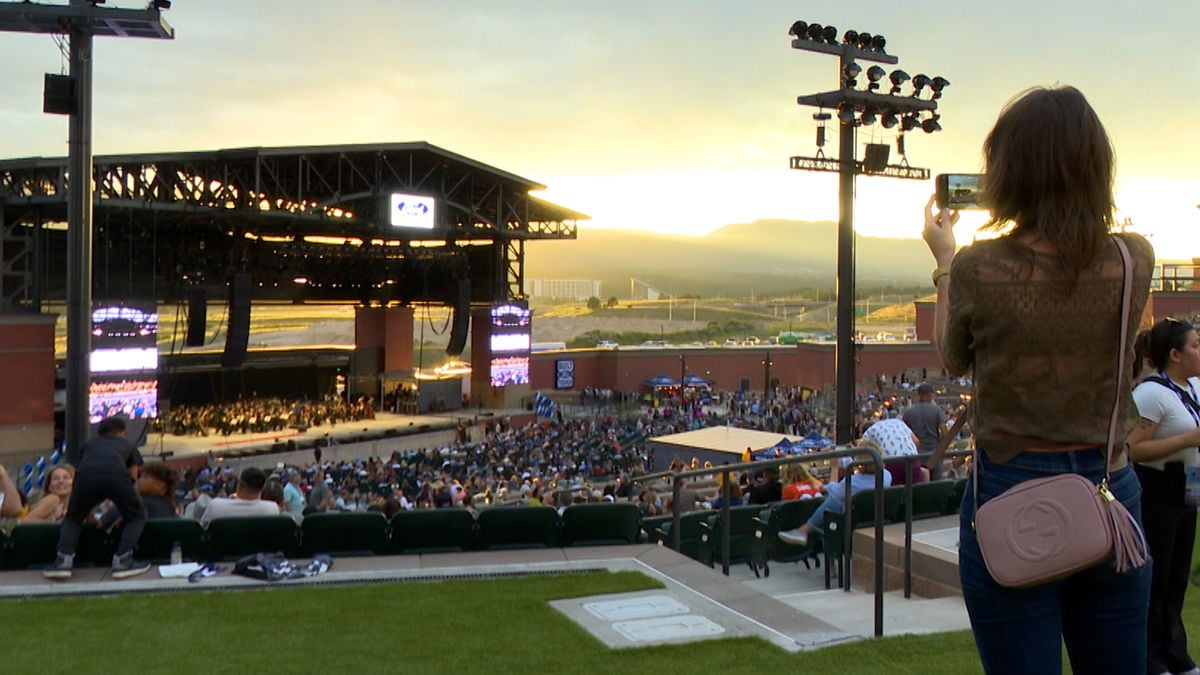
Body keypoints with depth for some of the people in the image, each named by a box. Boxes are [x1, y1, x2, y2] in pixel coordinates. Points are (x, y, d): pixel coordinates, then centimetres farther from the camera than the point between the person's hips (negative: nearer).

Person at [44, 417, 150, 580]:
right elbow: (133, 478, 37)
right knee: (137, 516, 21)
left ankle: (63, 561, 7)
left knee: (73, 518, 26)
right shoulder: (127, 444, 37)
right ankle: (122, 561, 6)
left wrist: (88, 515, 53)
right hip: (116, 475, -2)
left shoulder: (88, 444, 39)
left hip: (85, 475, 2)